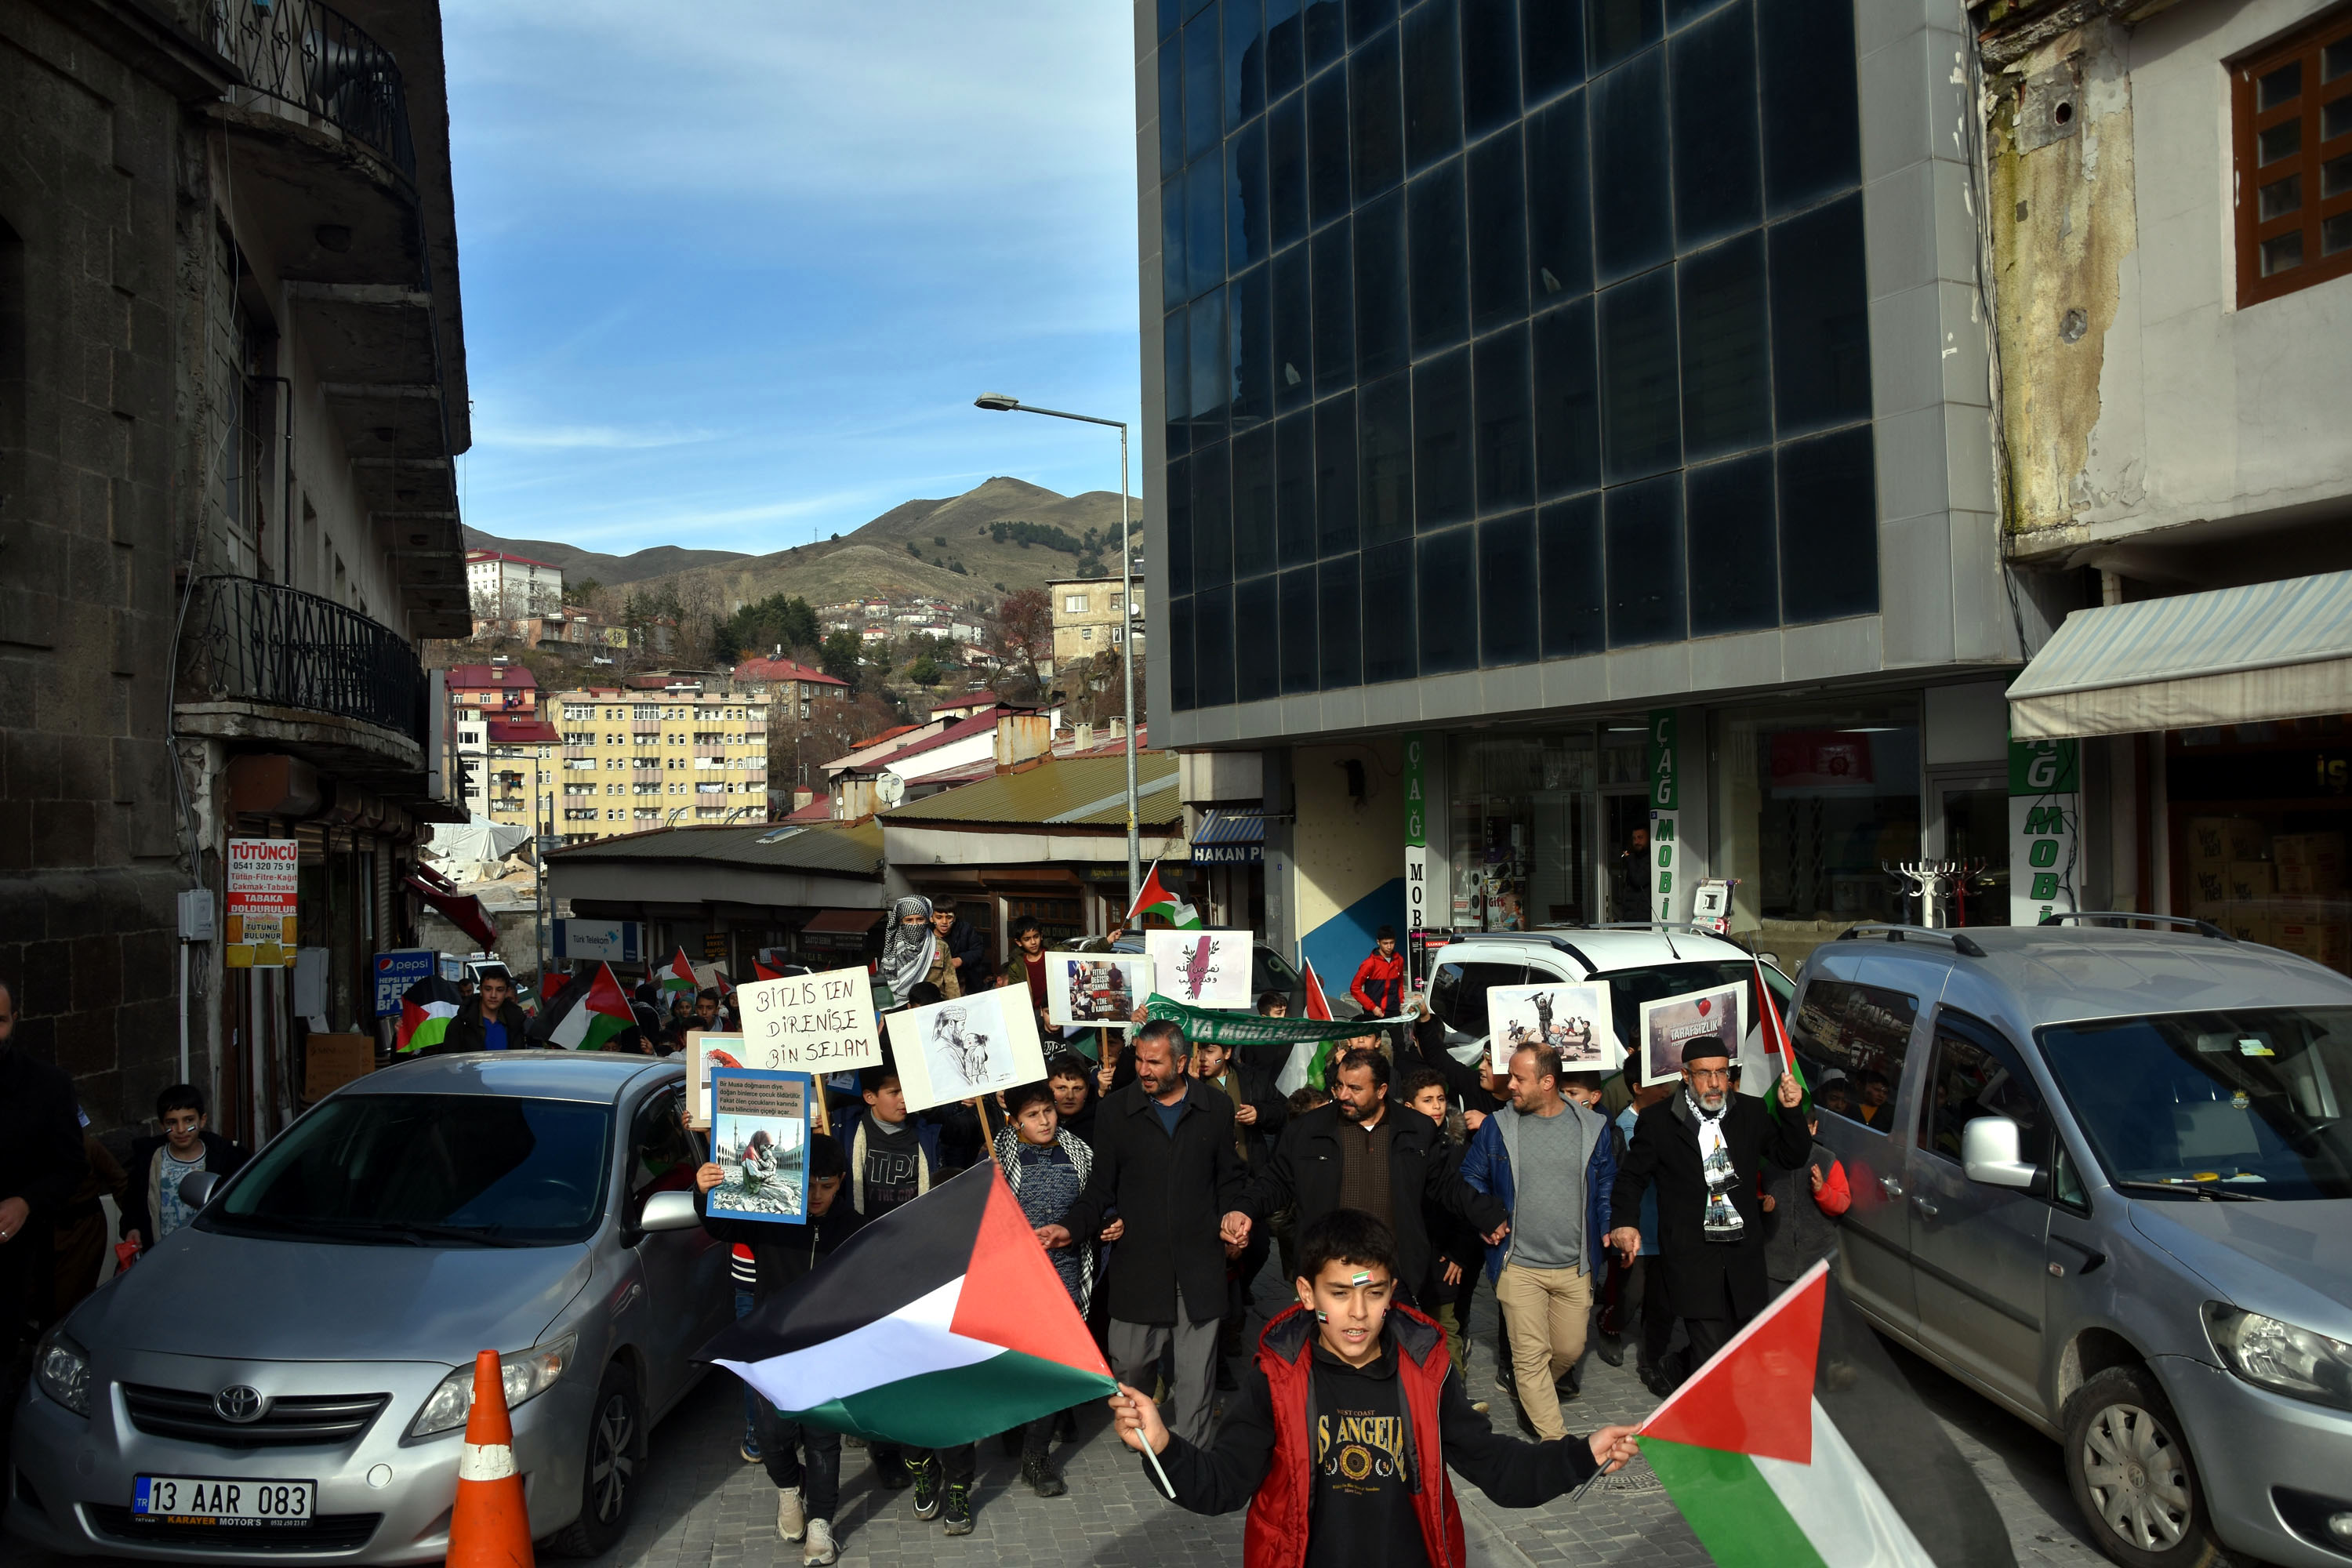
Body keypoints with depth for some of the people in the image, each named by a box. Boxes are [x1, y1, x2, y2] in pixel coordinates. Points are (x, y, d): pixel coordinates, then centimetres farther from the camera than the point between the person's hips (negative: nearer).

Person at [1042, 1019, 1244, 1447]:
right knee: (1128, 1366, 4)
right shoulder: (1115, 1111, 3)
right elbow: (1101, 1187, 6)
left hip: (1199, 1263, 0)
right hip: (1138, 1262, 0)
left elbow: (1229, 1179, 14)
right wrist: (1073, 1228, -9)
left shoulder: (1216, 1108, 6)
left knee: (1195, 1375, 3)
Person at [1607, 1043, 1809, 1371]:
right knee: (1710, 1354, -7)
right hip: (1693, 1257, -4)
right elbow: (1632, 1177, 5)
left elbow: (1792, 1158, 9)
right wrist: (1626, 1223, -10)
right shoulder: (1657, 1121, -2)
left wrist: (1790, 1111, -6)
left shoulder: (1752, 1113, 7)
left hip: (1744, 1253, 4)